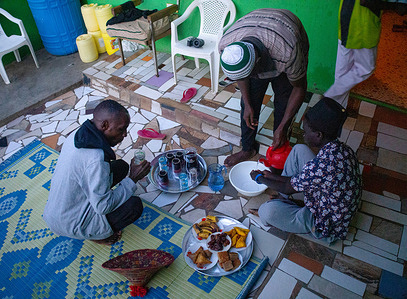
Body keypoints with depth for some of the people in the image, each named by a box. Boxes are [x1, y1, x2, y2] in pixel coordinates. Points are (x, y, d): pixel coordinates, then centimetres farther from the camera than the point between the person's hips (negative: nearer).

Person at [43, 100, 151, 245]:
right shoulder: (96, 159, -34)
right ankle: (97, 235, 5)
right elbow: (103, 206, -26)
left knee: (121, 166, 4)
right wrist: (133, 179, -18)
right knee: (134, 204, -16)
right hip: (69, 224, -9)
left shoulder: (76, 135, -5)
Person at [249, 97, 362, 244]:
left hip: (324, 227, -8)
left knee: (267, 211, -26)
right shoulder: (343, 150, -9)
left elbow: (288, 188, -18)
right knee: (299, 149, 3)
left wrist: (260, 178, -1)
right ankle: (281, 198, 16)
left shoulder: (319, 166, -38)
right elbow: (302, 180, 3)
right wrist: (273, 176, 8)